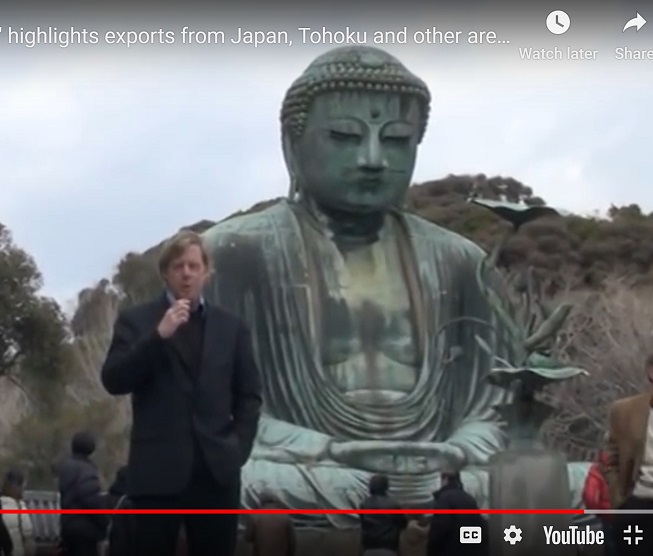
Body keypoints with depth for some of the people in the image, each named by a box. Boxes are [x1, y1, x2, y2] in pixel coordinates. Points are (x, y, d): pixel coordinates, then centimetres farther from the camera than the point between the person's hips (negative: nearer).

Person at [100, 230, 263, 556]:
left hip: (217, 470, 2)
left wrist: (239, 447, 0)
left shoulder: (231, 327, 13)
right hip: (157, 469, -2)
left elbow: (249, 395, 13)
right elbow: (113, 381, -7)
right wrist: (158, 336, -16)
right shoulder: (136, 320, 5)